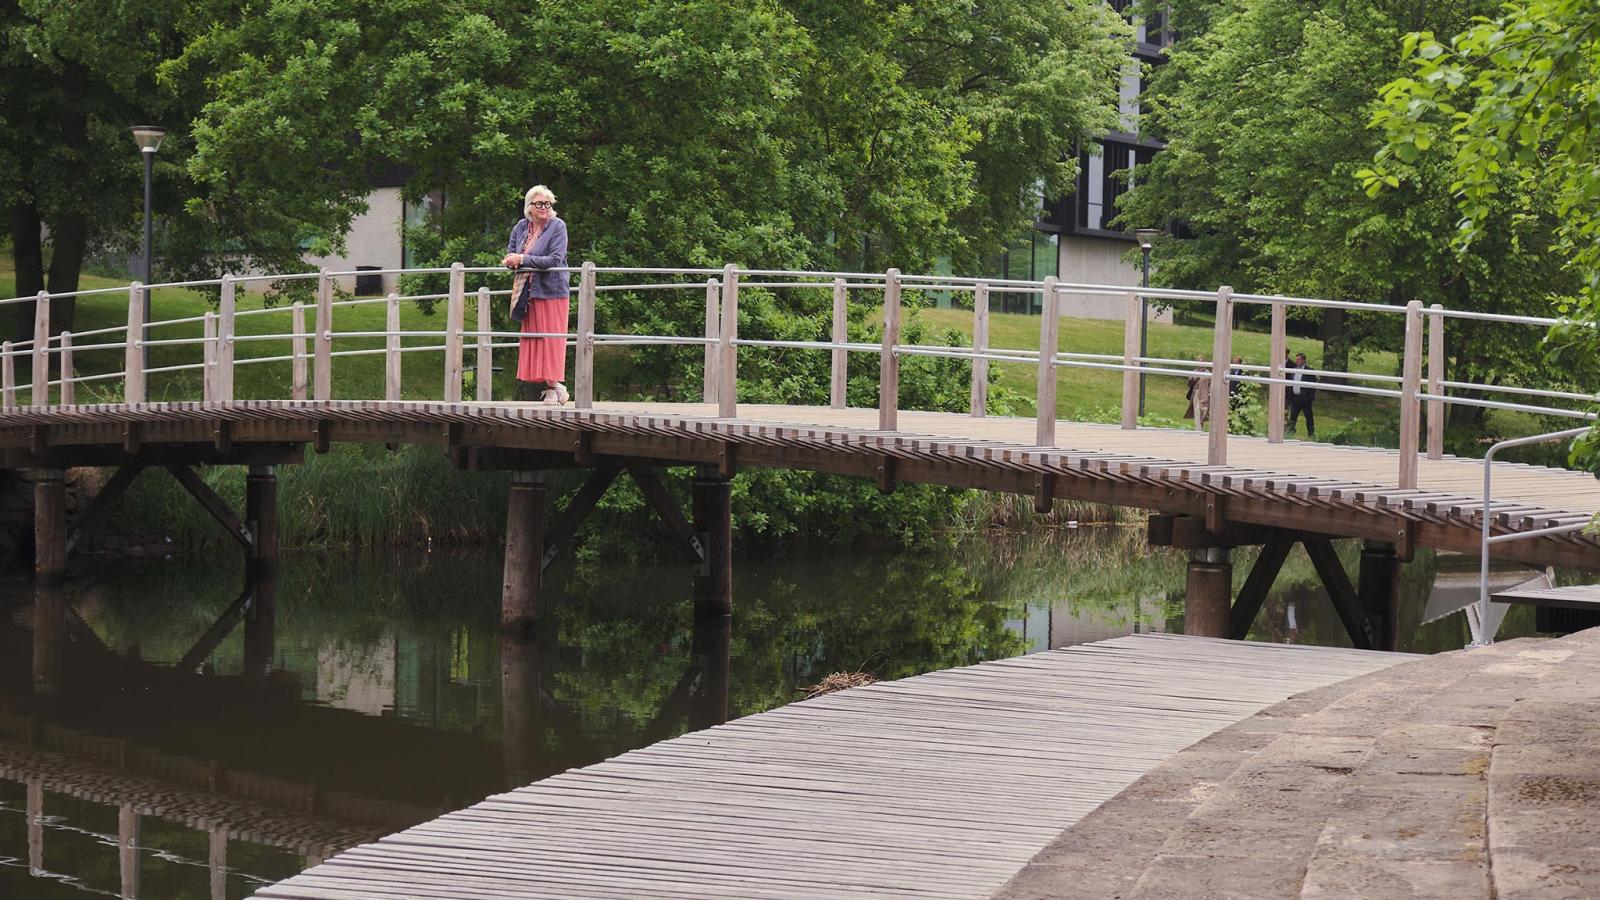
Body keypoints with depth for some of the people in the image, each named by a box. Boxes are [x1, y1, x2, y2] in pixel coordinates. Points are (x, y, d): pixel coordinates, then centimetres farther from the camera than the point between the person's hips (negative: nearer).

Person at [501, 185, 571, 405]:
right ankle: (531, 383, 9)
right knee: (529, 338, 5)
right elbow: (510, 253, 17)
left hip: (551, 290, -6)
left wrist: (523, 259, -17)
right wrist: (512, 260, -8)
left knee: (551, 338, -6)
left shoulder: (558, 226, -8)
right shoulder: (521, 226, 8)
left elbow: (555, 260, -16)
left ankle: (554, 385, -2)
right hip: (528, 292, 6)